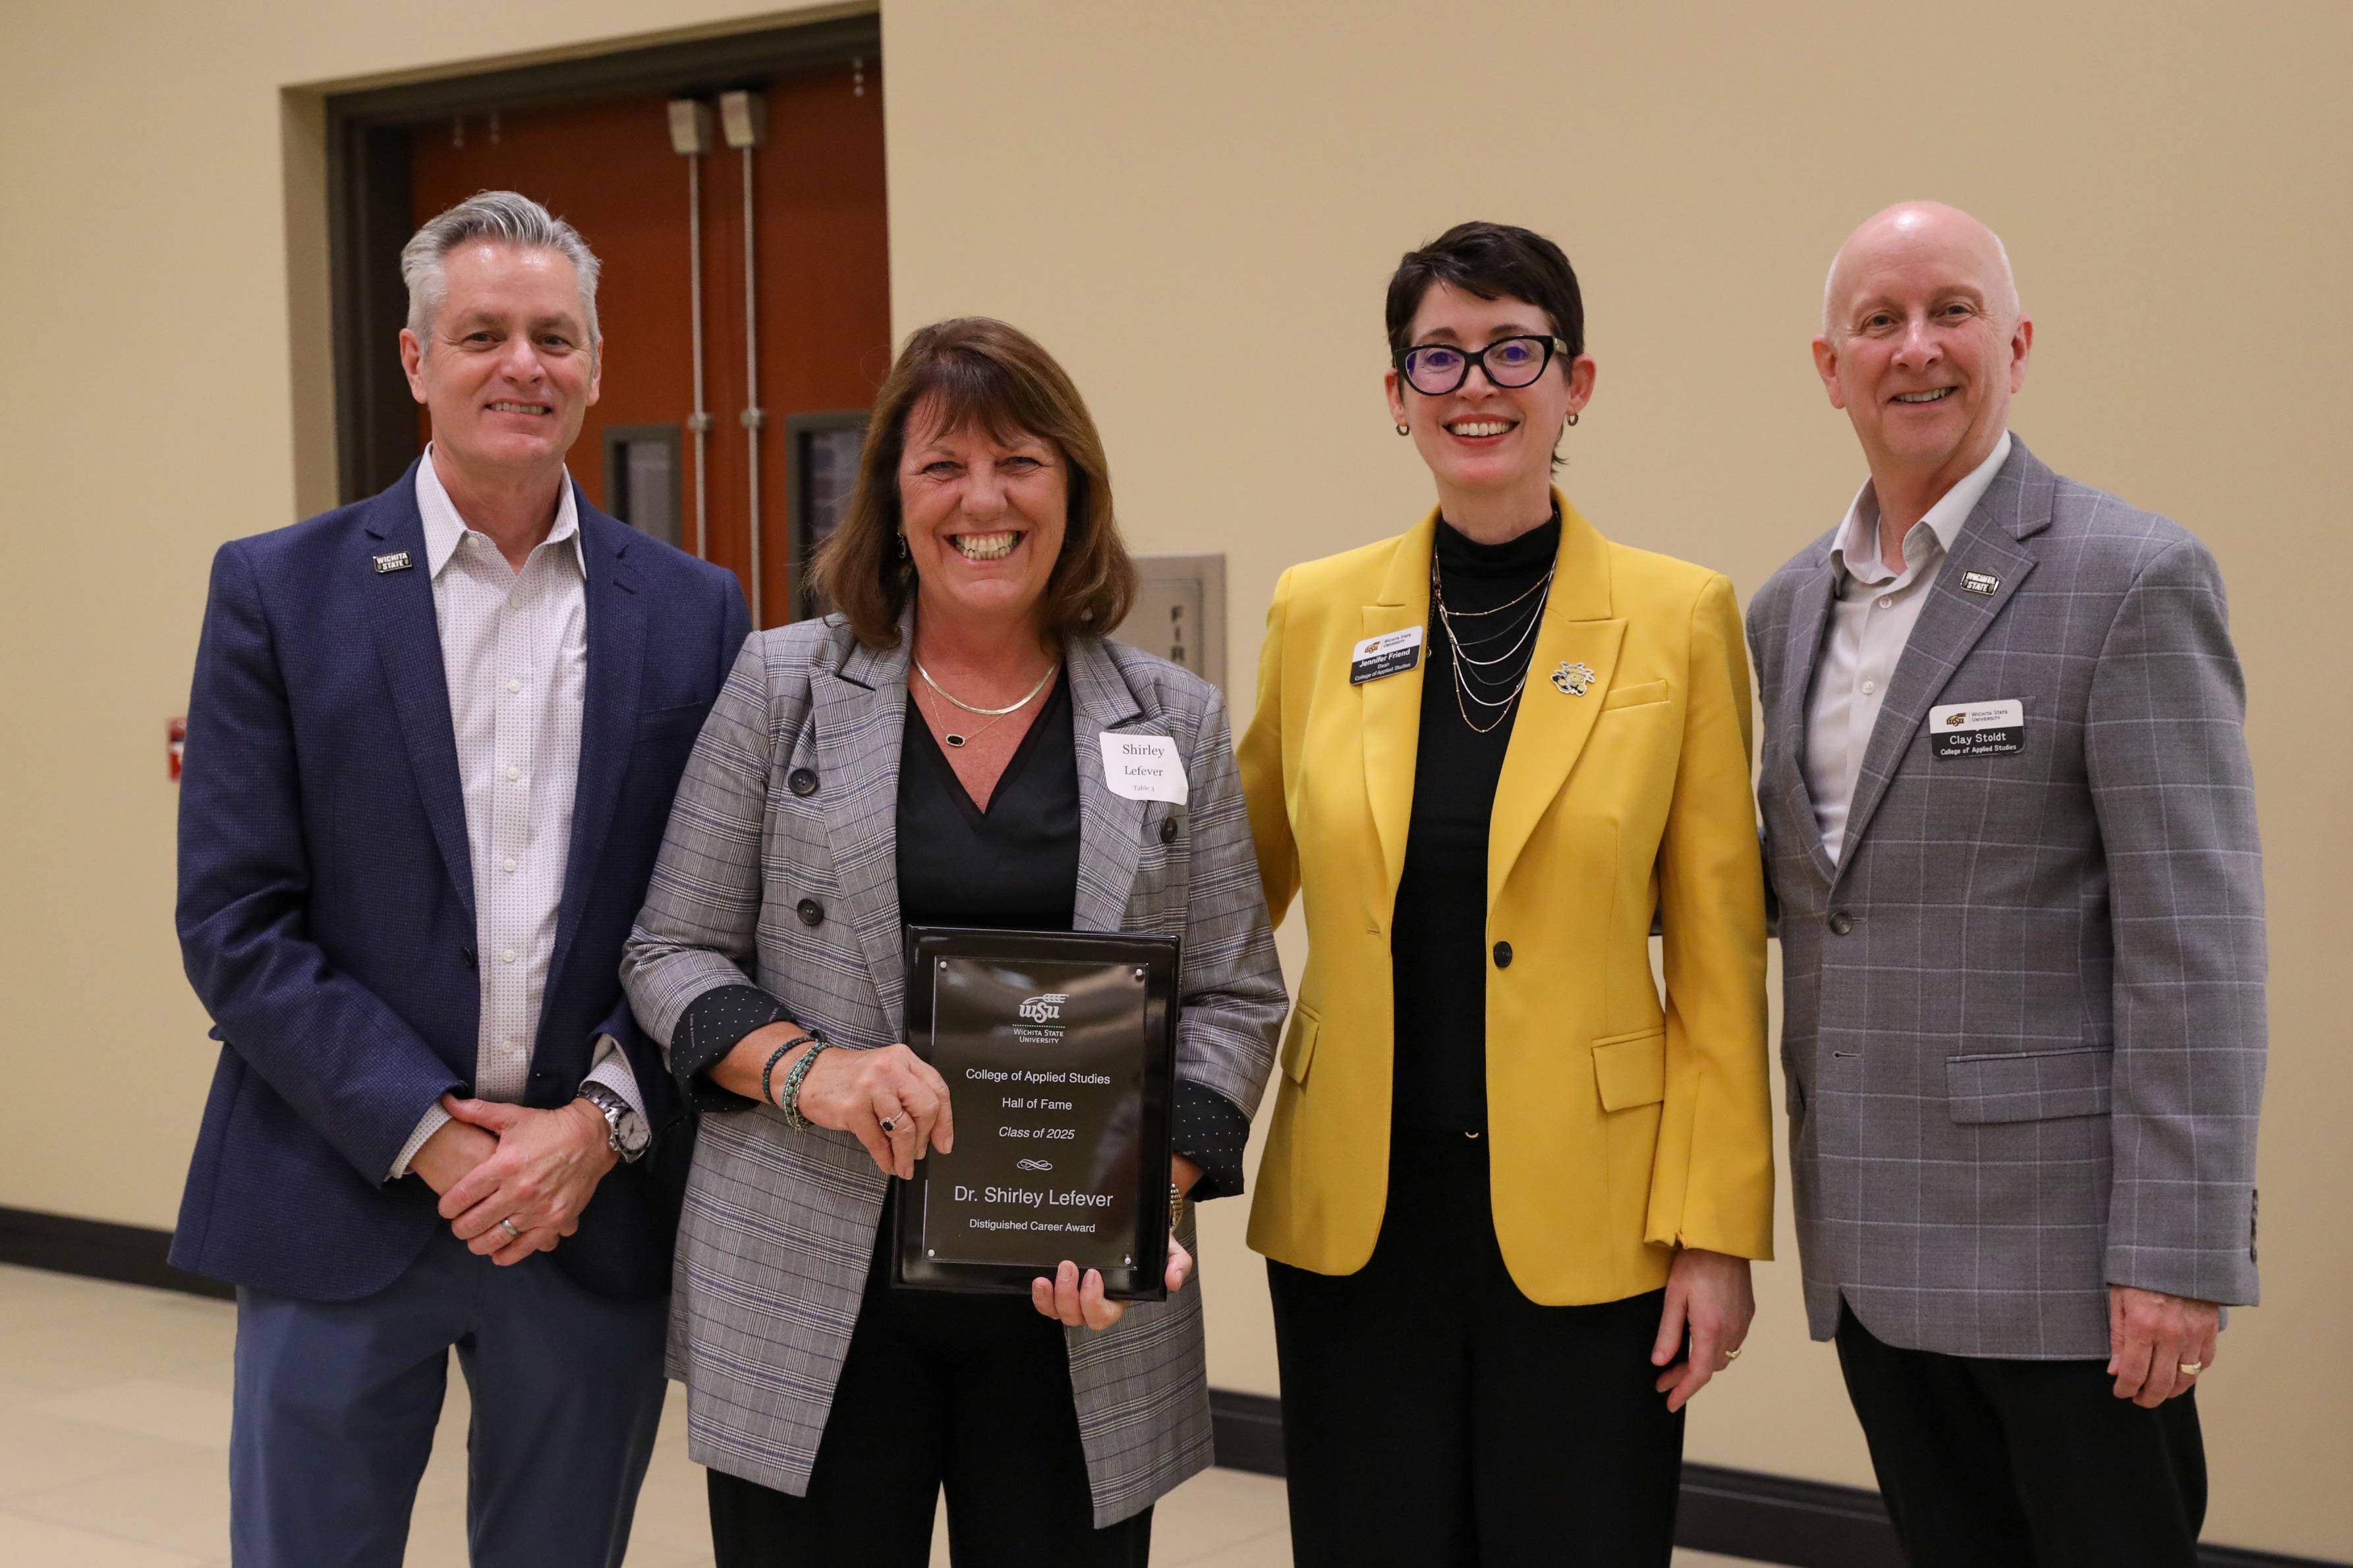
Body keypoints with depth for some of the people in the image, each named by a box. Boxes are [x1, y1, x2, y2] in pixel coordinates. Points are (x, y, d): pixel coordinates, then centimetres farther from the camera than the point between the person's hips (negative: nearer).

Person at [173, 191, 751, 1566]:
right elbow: (235, 922, -5)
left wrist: (605, 1122, -10)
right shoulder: (279, 591, -1)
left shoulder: (691, 613, 4)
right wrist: (430, 1136, -12)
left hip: (599, 1209, 2)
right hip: (343, 1206, -1)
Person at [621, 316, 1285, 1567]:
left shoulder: (1177, 725, 5)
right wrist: (804, 1067, -14)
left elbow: (1233, 997, 6)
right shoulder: (782, 688, 3)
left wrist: (1149, 1195, -10)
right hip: (814, 1293, -1)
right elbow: (672, 954, 5)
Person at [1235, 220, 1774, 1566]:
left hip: (1584, 1219, -2)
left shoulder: (1680, 619, -3)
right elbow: (1238, 889, 13)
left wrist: (1718, 1229, -5)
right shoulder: (1316, 612, 3)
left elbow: (1720, 960, -3)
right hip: (1353, 1215, 2)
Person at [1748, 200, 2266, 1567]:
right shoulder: (1790, 606, 12)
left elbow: (2194, 941, -13)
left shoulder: (2133, 580, -9)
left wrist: (2174, 1253, -17)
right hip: (1870, 1241, 6)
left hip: (2057, 1242, -6)